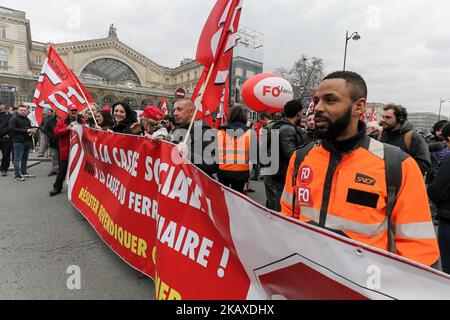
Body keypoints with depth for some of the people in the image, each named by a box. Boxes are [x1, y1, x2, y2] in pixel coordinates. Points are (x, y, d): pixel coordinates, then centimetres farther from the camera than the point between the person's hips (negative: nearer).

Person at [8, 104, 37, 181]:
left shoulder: (27, 119, 19)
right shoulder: (13, 119, -4)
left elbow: (30, 127, 29)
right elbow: (12, 129, -14)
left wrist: (33, 130, 3)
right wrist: (26, 130, -18)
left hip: (28, 141, 7)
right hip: (19, 141, -7)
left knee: (25, 158, 13)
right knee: (18, 158, -4)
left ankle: (24, 172, 24)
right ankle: (17, 175, -1)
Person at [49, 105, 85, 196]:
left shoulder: (82, 121, 2)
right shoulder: (62, 122, 2)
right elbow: (56, 132, -8)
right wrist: (67, 128, -17)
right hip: (66, 150, 0)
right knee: (62, 170, 10)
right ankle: (57, 188, 23)